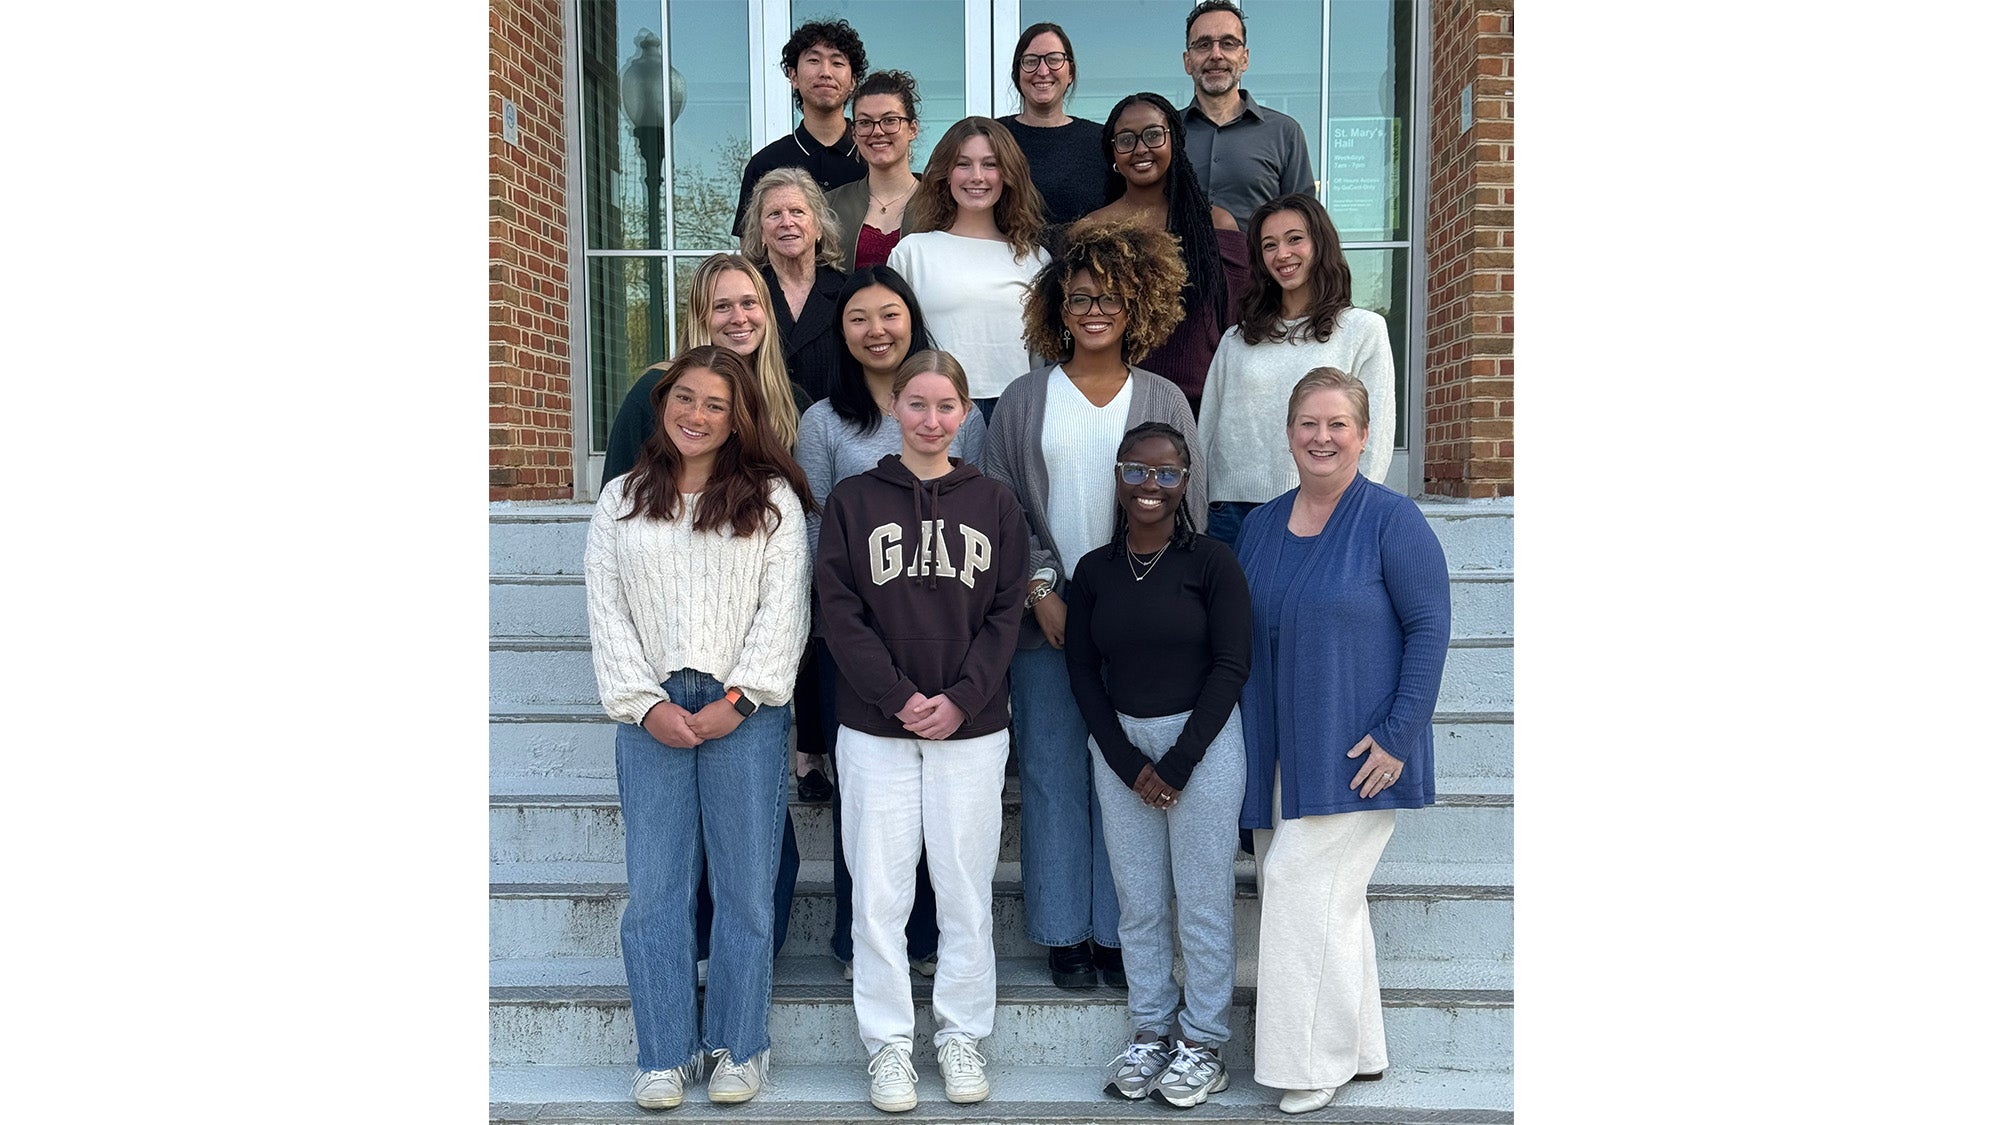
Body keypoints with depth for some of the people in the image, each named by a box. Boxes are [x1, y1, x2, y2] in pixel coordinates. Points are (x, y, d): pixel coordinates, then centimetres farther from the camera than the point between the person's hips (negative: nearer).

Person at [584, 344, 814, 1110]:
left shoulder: (772, 499, 6)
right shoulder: (621, 500, 13)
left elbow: (783, 608, -1)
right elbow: (607, 611, 6)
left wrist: (737, 699, -11)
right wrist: (646, 703, -5)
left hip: (744, 711, -2)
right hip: (652, 715, 2)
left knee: (745, 887, 2)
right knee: (655, 889, 3)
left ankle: (738, 1048, 16)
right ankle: (665, 1054, 13)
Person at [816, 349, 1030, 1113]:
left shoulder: (994, 505, 6)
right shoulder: (852, 501, 4)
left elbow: (1006, 615, 2)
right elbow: (841, 612, -2)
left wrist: (960, 699, -11)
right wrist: (899, 698, -13)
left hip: (971, 728, 1)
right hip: (875, 730, 0)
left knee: (967, 892, 6)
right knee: (879, 893, 3)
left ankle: (961, 1036, 21)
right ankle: (887, 1043, 16)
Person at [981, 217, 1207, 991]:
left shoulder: (1164, 403, 7)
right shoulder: (1024, 401, 6)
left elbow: (1187, 515, 6)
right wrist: (1041, 591, -8)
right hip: (1046, 619, 0)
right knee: (1054, 774, 4)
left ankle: (1118, 932, 15)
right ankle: (1064, 933, 15)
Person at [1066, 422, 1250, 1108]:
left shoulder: (1211, 563, -5)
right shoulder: (1094, 571, 5)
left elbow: (1231, 666, -7)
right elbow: (1083, 672, 6)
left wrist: (1178, 762, -10)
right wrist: (1128, 761, -4)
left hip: (1203, 742, -3)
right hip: (1119, 745, 3)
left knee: (1203, 902, 3)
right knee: (1138, 902, 10)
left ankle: (1205, 1042, 16)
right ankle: (1149, 1031, 24)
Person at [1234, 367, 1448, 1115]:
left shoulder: (1392, 520, -9)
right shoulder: (1261, 525, 9)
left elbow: (1430, 627, -11)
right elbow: (1243, 638, 14)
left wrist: (1398, 734, -16)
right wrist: (1245, 739, 10)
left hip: (1356, 753, -6)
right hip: (1281, 748, 6)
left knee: (1304, 884, -8)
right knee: (1327, 897, 13)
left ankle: (1317, 1062, 7)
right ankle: (1358, 1049, 27)